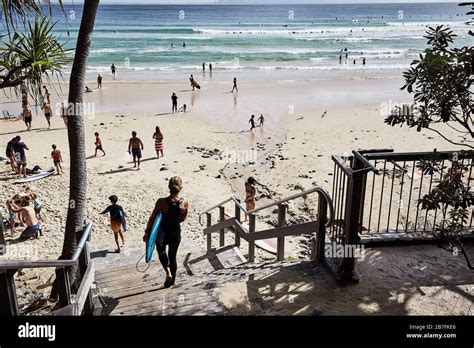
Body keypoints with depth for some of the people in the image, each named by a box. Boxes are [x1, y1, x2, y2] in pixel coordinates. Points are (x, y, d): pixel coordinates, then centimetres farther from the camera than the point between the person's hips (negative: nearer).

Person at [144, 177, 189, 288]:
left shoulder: (161, 202, -22)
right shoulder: (185, 204, -15)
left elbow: (152, 219, -13)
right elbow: (182, 219, 1)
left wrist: (147, 233, -1)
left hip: (162, 235, -2)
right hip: (176, 234, 2)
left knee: (161, 251, 30)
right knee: (172, 257, 26)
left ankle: (168, 272, 9)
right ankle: (172, 280, 41)